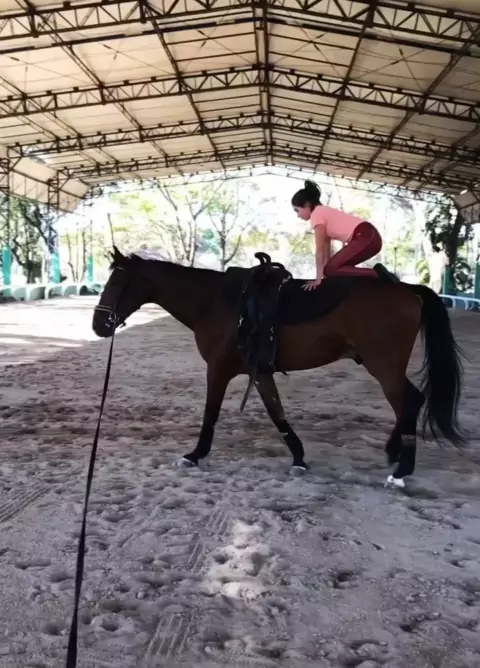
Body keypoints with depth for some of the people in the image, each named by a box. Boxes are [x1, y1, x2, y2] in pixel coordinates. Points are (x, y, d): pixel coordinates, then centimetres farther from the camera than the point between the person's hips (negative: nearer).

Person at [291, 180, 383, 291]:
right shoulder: (324, 212, 24)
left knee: (331, 269, -8)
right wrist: (324, 273, 20)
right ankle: (376, 273, 10)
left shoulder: (316, 215, -4)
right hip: (370, 237, 10)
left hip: (365, 238, -10)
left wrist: (318, 279, -5)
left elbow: (319, 250, -7)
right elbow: (326, 248, 22)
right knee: (338, 266, 16)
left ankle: (375, 275, -15)